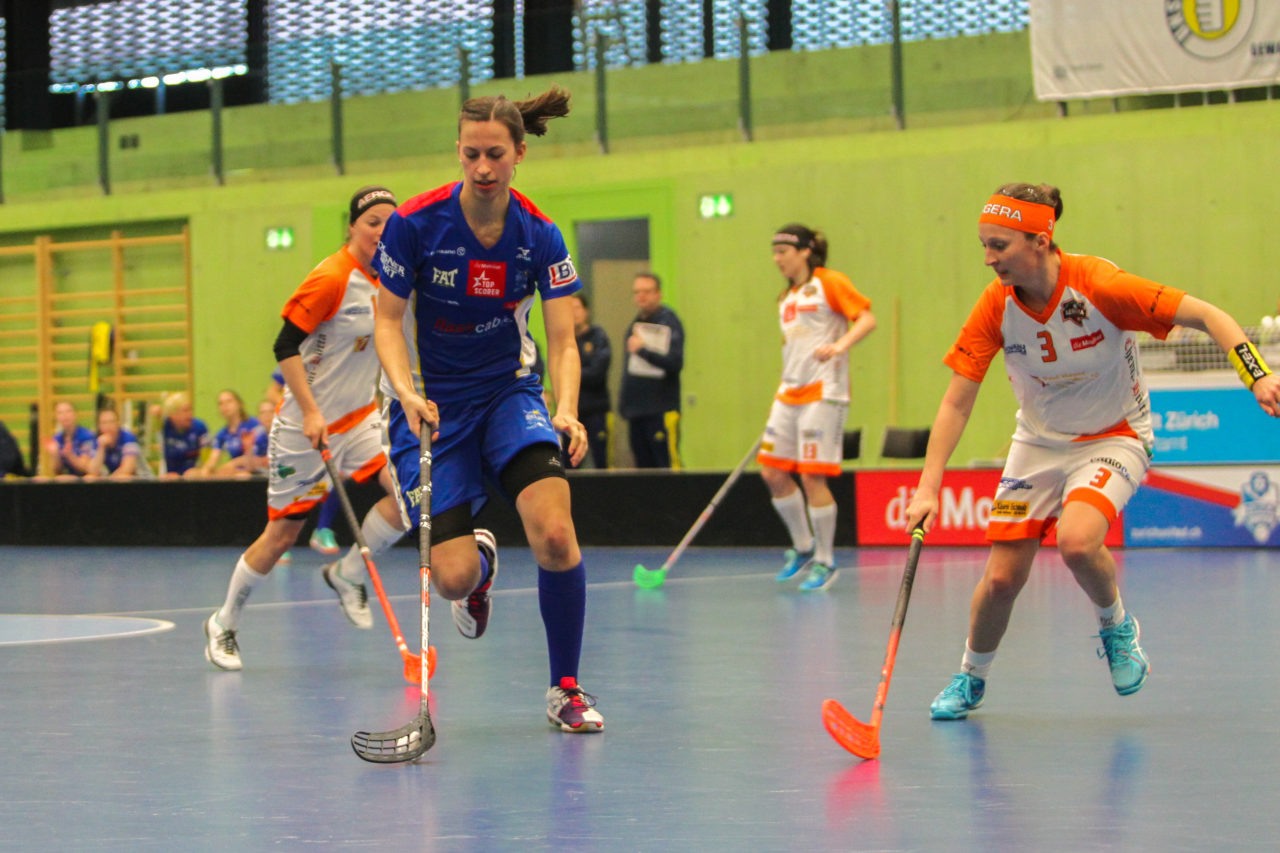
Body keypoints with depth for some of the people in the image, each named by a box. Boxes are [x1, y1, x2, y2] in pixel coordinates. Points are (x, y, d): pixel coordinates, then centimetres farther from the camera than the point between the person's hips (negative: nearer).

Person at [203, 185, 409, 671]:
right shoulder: (331, 278, -18)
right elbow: (285, 347, -20)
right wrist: (311, 412, -25)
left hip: (359, 417, 6)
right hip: (305, 426, -6)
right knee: (282, 533, 2)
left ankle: (347, 574, 4)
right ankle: (223, 625, 23)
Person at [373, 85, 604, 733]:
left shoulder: (540, 236, -9)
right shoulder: (415, 223, -14)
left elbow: (562, 342, -10)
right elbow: (388, 321, -7)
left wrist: (566, 411, -28)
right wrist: (406, 391, -25)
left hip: (509, 393, 1)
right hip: (431, 404, -1)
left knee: (555, 535, -24)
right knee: (453, 577, -13)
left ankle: (565, 690, -3)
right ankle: (481, 560, 29)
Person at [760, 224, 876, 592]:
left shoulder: (829, 283, -5)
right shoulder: (787, 298, 19)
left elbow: (867, 319, -13)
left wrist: (839, 346, -28)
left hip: (823, 392, -8)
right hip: (789, 392, 8)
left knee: (813, 477, -9)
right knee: (773, 472, 3)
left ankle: (825, 562, 3)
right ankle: (803, 547, 22)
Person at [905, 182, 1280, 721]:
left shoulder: (1098, 286, -26)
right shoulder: (995, 306, -15)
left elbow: (1206, 316, -23)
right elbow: (956, 402, -10)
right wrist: (928, 488, -17)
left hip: (1112, 438, -4)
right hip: (1038, 443, 4)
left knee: (1076, 541, -31)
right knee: (1002, 576, -3)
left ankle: (1116, 626, 2)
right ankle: (971, 678, 27)